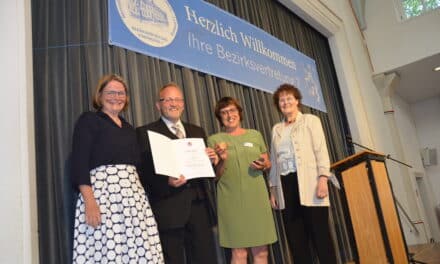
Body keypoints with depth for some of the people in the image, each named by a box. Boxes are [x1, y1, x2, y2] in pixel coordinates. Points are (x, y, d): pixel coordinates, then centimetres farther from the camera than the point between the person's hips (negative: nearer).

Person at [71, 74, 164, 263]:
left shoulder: (128, 128, 22)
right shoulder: (88, 120, 4)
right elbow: (79, 163, -7)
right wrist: (89, 201, -18)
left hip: (133, 195, 6)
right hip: (103, 192, -5)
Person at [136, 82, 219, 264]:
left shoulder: (197, 131, 19)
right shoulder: (145, 132, 3)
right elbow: (143, 171, -5)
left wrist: (212, 160, -2)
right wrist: (166, 181, -21)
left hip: (199, 205, 5)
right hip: (169, 207, -4)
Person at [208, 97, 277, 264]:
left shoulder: (255, 134, 10)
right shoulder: (214, 140, 3)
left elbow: (268, 163, 17)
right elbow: (216, 175, 2)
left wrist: (263, 165, -5)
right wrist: (222, 160, -16)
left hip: (257, 197, 3)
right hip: (231, 200, -2)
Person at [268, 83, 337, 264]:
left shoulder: (310, 120, 8)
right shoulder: (276, 129, 19)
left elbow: (321, 150, -2)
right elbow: (274, 161, 14)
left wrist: (323, 178, -14)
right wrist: (272, 188, 9)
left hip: (308, 182, -4)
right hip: (286, 185, 4)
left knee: (320, 234, -2)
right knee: (296, 238, 5)